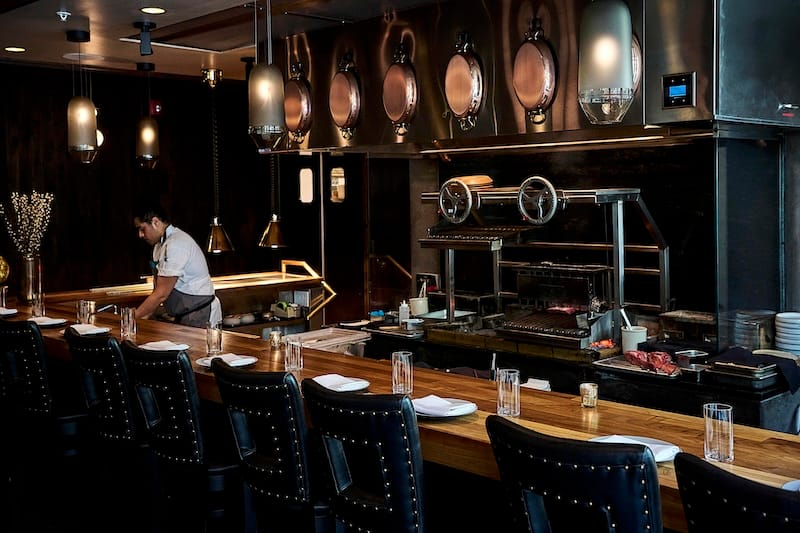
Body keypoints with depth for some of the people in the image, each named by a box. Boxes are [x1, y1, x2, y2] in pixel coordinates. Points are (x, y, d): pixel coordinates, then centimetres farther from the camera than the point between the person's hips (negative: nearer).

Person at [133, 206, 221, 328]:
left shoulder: (175, 244, -21)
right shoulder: (160, 244, 9)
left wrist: (133, 317, -15)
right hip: (181, 317, 9)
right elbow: (157, 290, 12)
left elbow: (161, 294, -21)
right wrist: (145, 316, 1)